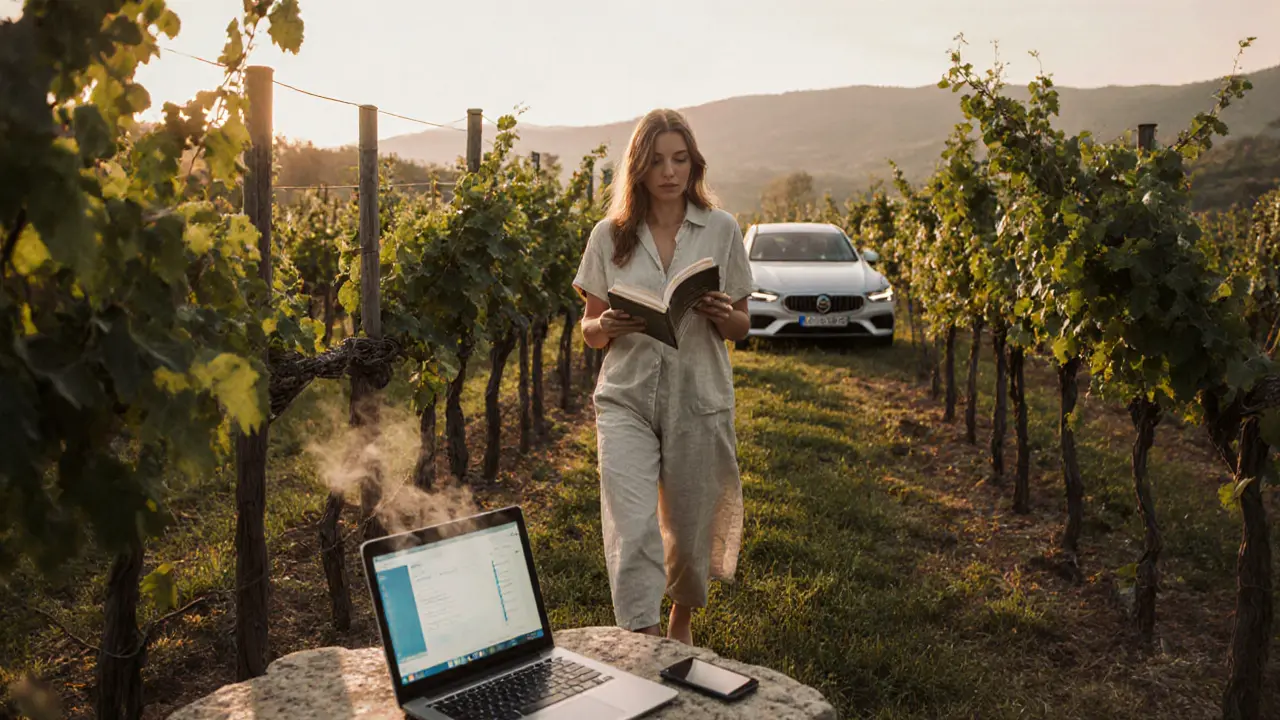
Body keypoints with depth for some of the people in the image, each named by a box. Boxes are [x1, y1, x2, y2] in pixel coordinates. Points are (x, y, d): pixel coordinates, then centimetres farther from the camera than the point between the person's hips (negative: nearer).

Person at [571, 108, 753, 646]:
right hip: (626, 398, 0)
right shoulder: (610, 235, 4)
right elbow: (589, 329, 9)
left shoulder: (722, 230, 3)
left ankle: (681, 622, 39)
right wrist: (607, 327, -15)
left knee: (690, 527, 12)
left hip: (699, 399, 1)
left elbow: (741, 328, 8)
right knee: (631, 530, -12)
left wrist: (723, 315, -15)